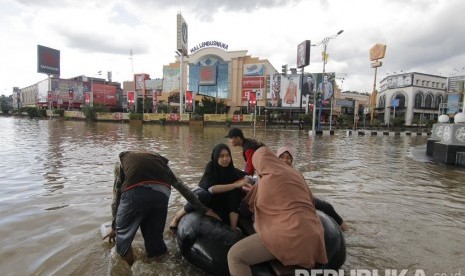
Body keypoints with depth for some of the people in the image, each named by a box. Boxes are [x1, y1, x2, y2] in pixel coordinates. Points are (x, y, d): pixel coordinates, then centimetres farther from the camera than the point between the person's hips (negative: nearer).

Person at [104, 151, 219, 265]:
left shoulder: (122, 160, 34)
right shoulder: (159, 160, 36)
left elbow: (116, 196, 31)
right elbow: (181, 186, 31)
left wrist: (114, 227, 42)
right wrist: (204, 210, 32)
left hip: (135, 191, -2)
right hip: (162, 193, 2)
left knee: (123, 233, 24)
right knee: (155, 236, 23)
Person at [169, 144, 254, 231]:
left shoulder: (232, 170, -18)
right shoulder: (211, 166, -27)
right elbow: (212, 188, -40)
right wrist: (236, 184, -45)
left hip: (221, 200, 4)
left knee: (236, 192, -23)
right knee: (203, 196, -37)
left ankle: (233, 227, -12)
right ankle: (176, 217, -13)